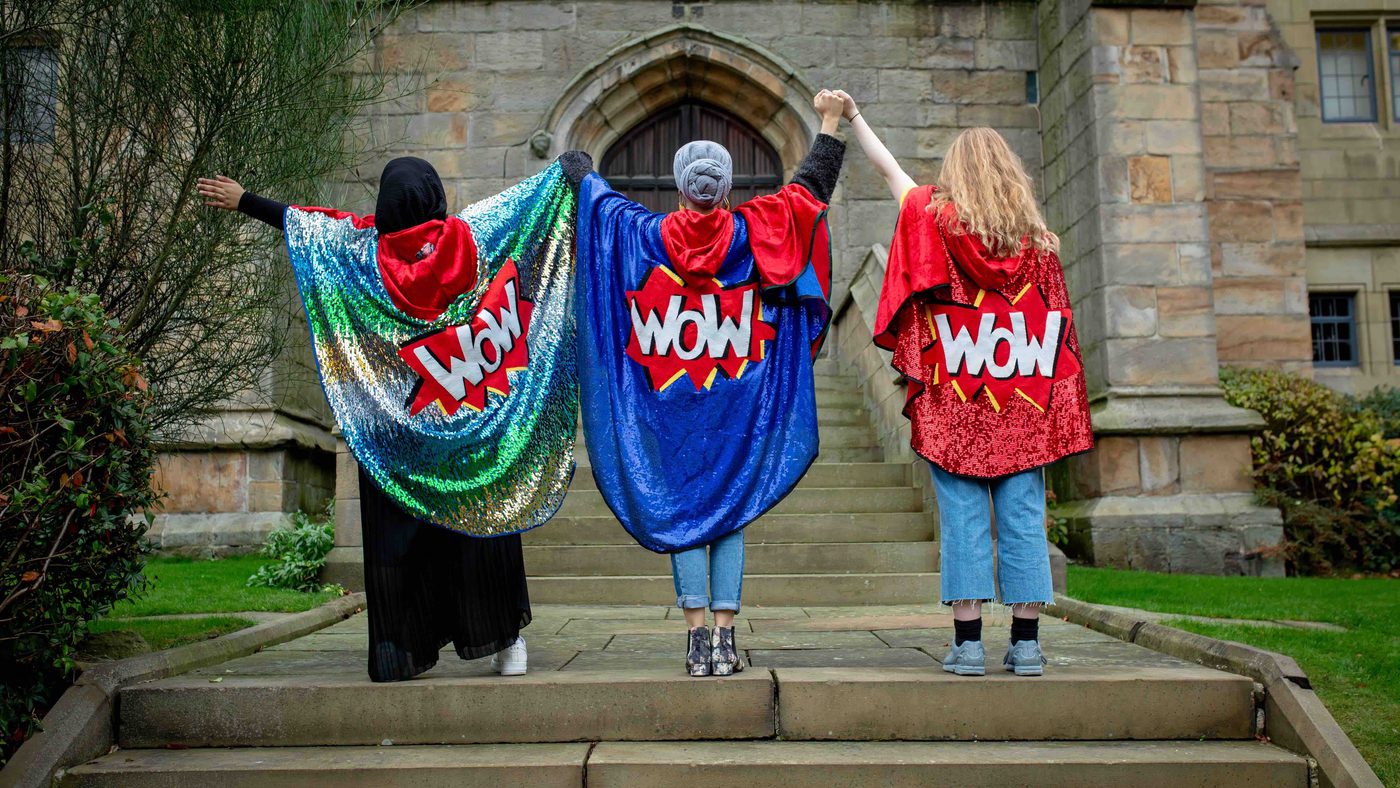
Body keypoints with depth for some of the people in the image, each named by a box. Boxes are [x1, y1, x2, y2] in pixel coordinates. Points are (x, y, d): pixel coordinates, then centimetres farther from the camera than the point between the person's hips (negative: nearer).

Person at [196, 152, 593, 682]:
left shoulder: (365, 250, -6)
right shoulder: (468, 236, -5)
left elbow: (300, 220, 6)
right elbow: (531, 196, 8)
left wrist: (241, 200, 18)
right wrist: (570, 169, 22)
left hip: (397, 432, -1)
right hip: (476, 425, 1)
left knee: (398, 534, 7)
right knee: (480, 527, 8)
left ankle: (402, 650, 11)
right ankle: (505, 641, 13)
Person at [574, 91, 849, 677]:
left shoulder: (643, 235, -1)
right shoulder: (755, 233, -3)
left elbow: (596, 194, 16)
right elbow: (810, 188, 9)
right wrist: (831, 122, 21)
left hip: (668, 406, 0)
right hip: (737, 405, 0)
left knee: (681, 513, 5)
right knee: (730, 512, 7)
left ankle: (697, 640, 4)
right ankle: (725, 641, 5)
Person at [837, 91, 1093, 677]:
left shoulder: (934, 217, 0)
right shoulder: (1035, 237, 6)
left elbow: (887, 167, 14)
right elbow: (1056, 323, 6)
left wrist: (852, 115, 27)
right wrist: (1059, 410, 12)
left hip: (954, 406, -2)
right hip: (1023, 408, 2)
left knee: (963, 521, 1)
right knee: (1023, 523, 4)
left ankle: (968, 642, 2)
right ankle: (1026, 644, 9)